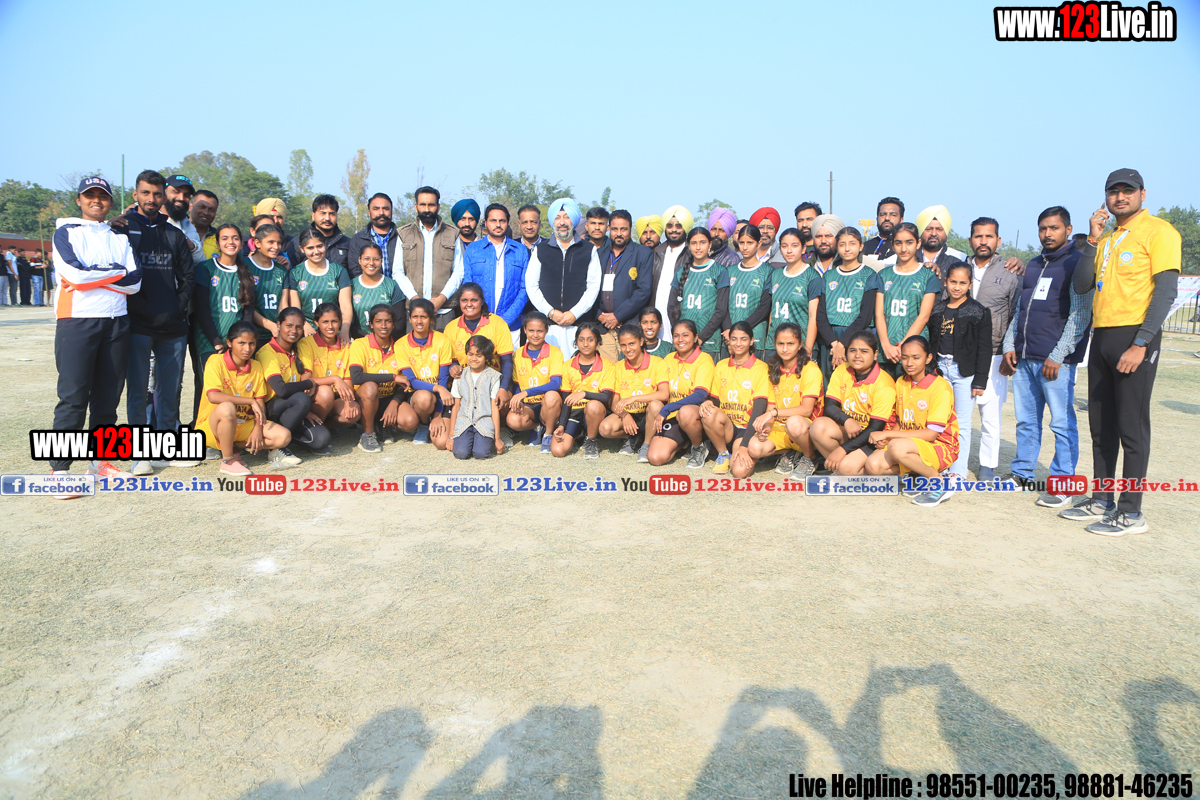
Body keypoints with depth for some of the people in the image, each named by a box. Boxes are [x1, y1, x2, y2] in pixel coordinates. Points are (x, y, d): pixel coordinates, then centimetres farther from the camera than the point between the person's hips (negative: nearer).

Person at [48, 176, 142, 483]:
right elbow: (75, 272, -11)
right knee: (73, 396, -8)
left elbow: (135, 281, 2)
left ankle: (100, 459, 16)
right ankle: (59, 467, -3)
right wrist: (116, 272, -1)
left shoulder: (119, 238, 17)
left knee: (108, 395, 6)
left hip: (116, 321, 4)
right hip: (77, 321, -4)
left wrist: (93, 276, -8)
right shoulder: (66, 233, 8)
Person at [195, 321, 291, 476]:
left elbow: (260, 403, 3)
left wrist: (258, 429, -13)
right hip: (211, 425, -5)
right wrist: (251, 401, -26)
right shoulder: (216, 361, -13)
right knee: (227, 408, -40)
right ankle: (227, 460, -19)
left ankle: (234, 447, 2)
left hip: (243, 424, 5)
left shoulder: (257, 367, 3)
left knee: (283, 436, -15)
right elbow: (213, 396, -28)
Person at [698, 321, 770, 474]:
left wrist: (744, 445, -22)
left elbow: (759, 409, -12)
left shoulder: (760, 368, -4)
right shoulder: (721, 366, 10)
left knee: (740, 470, -30)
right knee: (709, 414, -31)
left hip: (747, 429, -3)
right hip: (725, 427, 4)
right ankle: (723, 454, -5)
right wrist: (707, 403, -14)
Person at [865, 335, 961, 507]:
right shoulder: (901, 383, 7)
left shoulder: (940, 387, -15)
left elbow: (931, 434, -20)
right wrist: (885, 438, -10)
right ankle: (920, 477, -1)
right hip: (909, 443, 6)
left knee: (896, 447, -36)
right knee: (873, 465, -22)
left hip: (940, 448, -6)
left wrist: (887, 434, -21)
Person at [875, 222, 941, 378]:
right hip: (885, 352, 2)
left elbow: (923, 316, -3)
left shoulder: (928, 276, 6)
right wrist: (886, 346, -10)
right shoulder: (884, 275, 13)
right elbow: (879, 313, 5)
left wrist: (902, 346, -13)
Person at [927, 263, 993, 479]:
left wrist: (980, 381, -9)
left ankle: (959, 470, 6)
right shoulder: (937, 309, 8)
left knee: (962, 423, 0)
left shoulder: (979, 312, -2)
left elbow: (984, 349, -4)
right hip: (939, 367, 4)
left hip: (965, 371, -3)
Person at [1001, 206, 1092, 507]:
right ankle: (1022, 474, 21)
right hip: (1023, 358, 7)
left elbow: (1080, 315, -9)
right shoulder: (1034, 264, 18)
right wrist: (1010, 345, 10)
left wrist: (1057, 356, -14)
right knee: (1026, 420, 11)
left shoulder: (1077, 263, -3)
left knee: (1062, 423, -2)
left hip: (1056, 360, -6)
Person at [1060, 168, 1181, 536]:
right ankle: (1101, 500, 21)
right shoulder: (1107, 238, 17)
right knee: (1101, 426, 11)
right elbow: (1081, 285, 9)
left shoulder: (1158, 231, -4)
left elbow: (1166, 291, -12)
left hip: (1134, 338, -7)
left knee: (1131, 427, -4)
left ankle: (1131, 513, 2)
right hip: (1101, 336, 7)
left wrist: (1140, 344, -18)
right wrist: (1093, 239, 1)